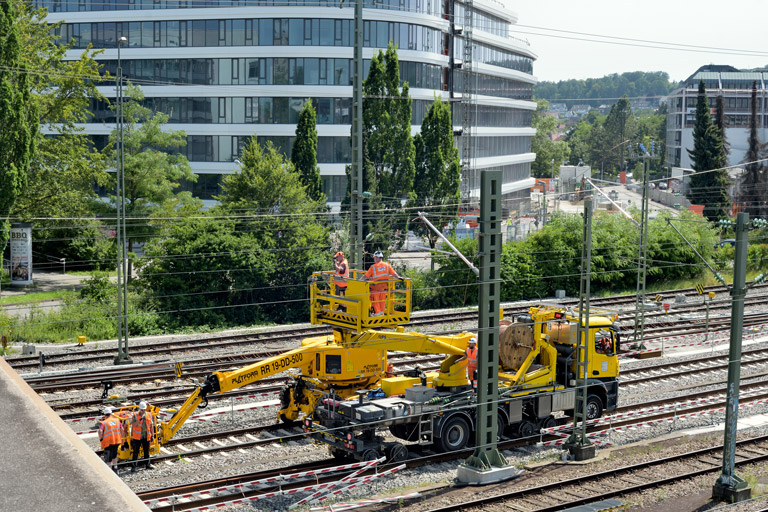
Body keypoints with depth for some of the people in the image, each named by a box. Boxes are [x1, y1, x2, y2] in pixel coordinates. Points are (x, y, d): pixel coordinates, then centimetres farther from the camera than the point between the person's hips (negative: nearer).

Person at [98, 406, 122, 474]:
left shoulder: (103, 423, -9)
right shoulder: (117, 420, 4)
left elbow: (100, 431, -25)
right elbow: (122, 429, 5)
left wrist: (100, 438, -9)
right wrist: (121, 438, 16)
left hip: (108, 442, -5)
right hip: (117, 441, 5)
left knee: (108, 459, 2)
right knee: (114, 455, 26)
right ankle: (115, 468, 37)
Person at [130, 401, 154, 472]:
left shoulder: (149, 415, 4)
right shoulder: (135, 415, -6)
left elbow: (151, 426, 10)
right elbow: (133, 425, -17)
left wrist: (152, 435, 9)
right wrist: (140, 420, -28)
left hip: (146, 437, 3)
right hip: (137, 437, -3)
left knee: (146, 451, 12)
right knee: (136, 452, -1)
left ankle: (147, 464, 23)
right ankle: (133, 466, 4)